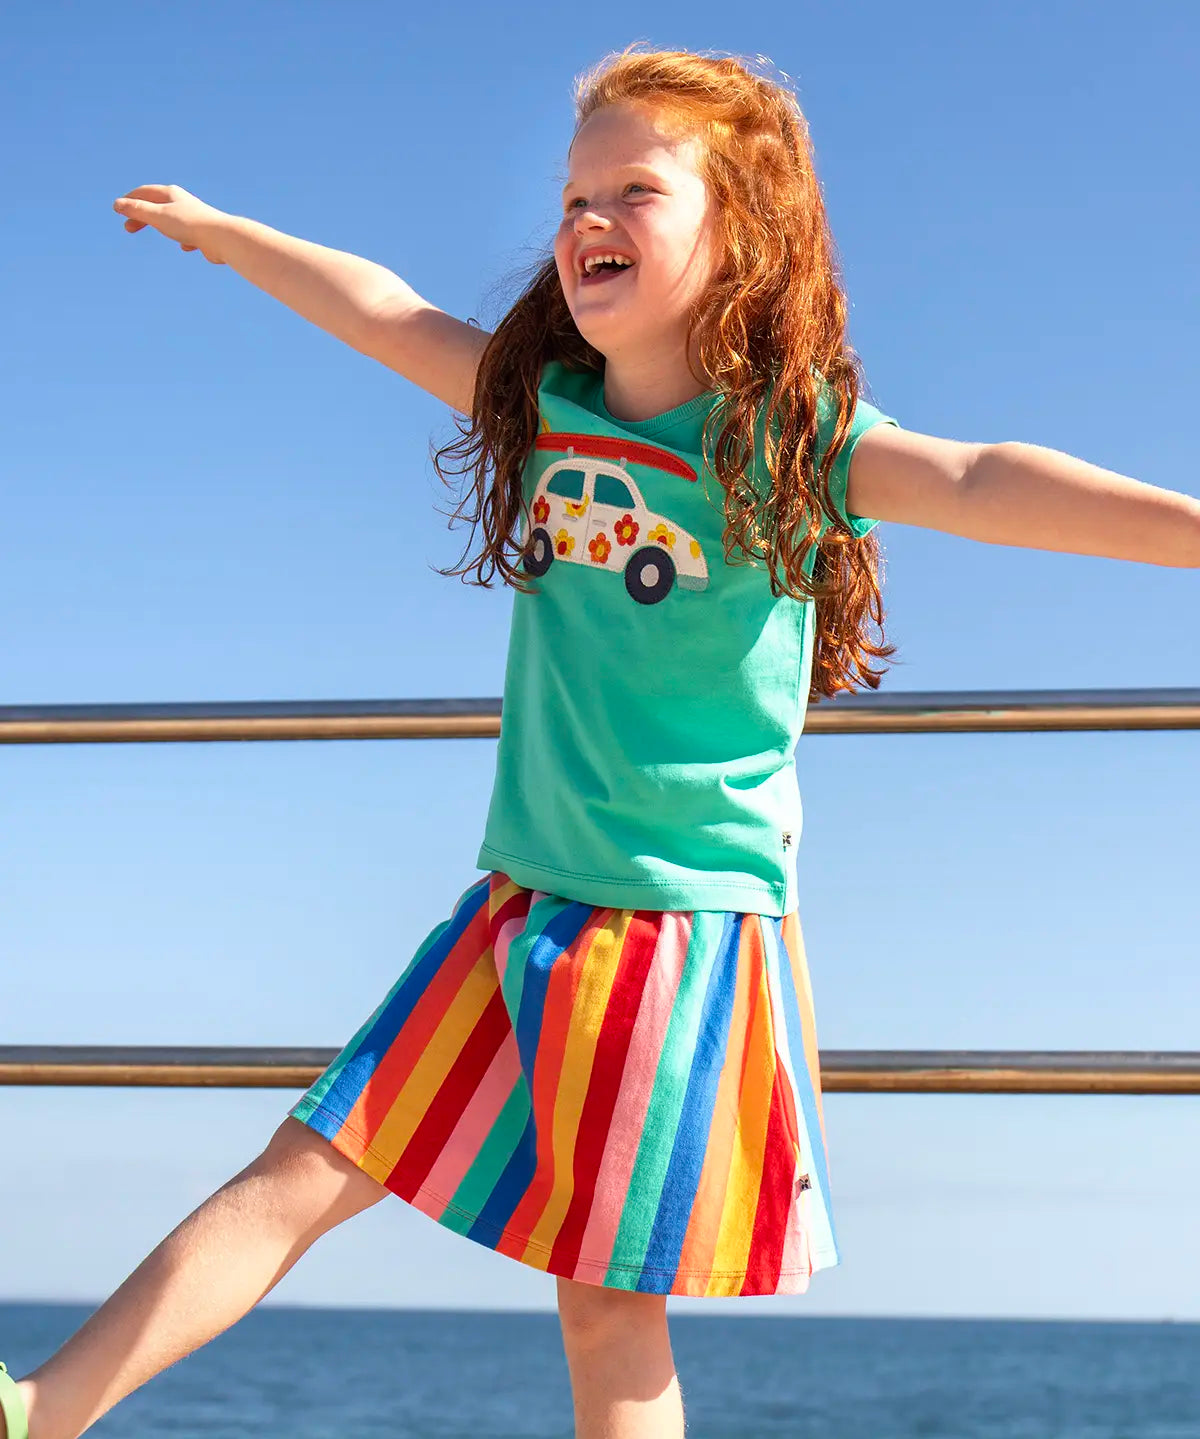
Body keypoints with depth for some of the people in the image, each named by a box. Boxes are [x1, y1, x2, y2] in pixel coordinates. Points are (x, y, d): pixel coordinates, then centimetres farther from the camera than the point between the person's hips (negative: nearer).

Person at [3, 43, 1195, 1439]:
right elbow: (385, 312, 18)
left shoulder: (793, 433, -11)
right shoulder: (544, 401, 6)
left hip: (689, 923, -5)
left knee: (609, 1302, 1)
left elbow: (979, 483, -26)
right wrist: (220, 232, 32)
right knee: (307, 1169, 6)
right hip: (524, 910, 5)